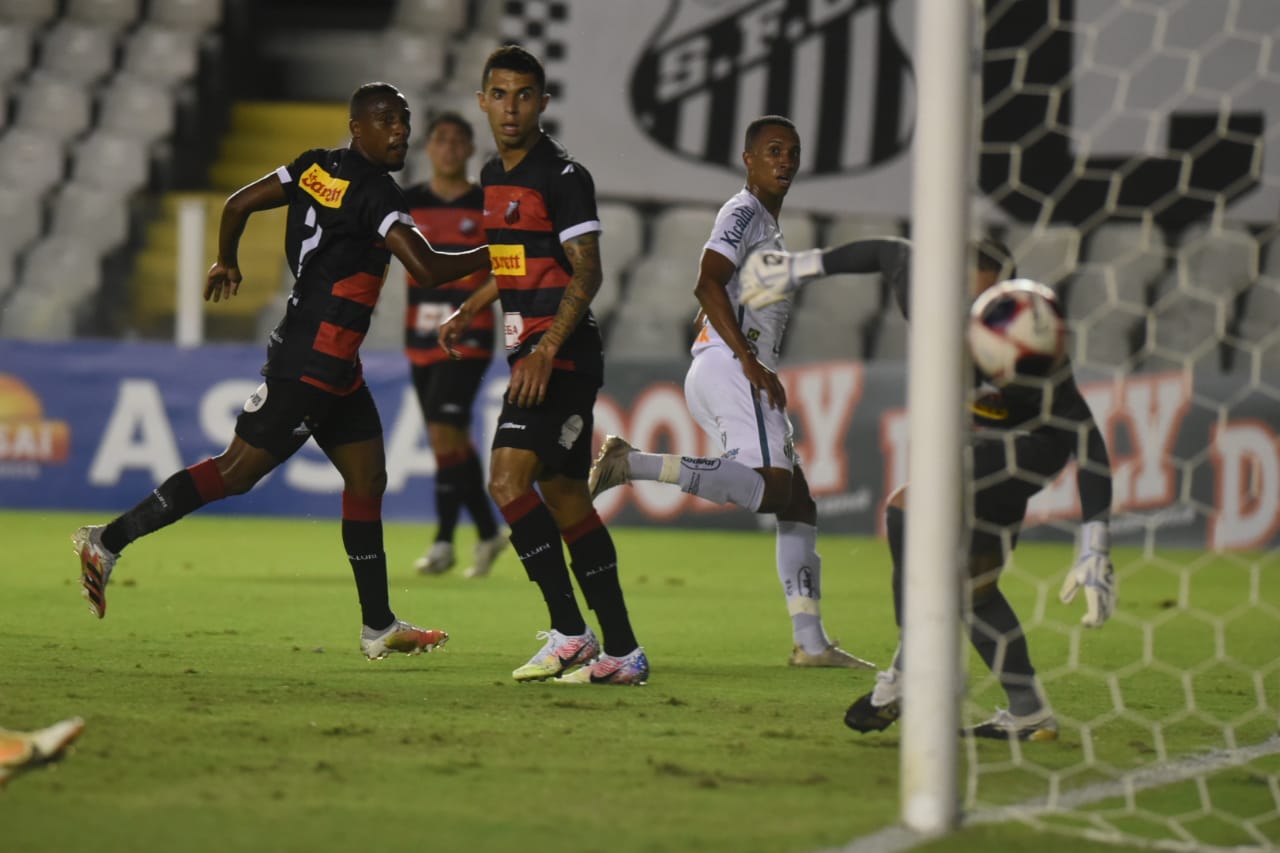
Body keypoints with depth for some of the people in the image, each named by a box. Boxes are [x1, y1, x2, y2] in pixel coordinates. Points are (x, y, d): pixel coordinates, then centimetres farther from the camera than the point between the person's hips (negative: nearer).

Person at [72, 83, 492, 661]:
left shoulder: (317, 167, 7)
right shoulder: (375, 192, -17)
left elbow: (238, 205, 8)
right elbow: (427, 269, -24)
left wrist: (226, 263, 25)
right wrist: (491, 256, -10)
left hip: (333, 369, 10)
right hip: (312, 367, -10)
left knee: (367, 478, 11)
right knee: (237, 471, -7)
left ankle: (378, 627, 14)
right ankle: (110, 541, -4)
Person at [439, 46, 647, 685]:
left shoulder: (563, 176, -12)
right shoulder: (493, 176, 15)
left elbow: (586, 273, -17)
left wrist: (545, 351, -26)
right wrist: (467, 313, 19)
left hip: (562, 354, -9)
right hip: (531, 353, 9)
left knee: (509, 479, -18)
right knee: (564, 497, 8)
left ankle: (569, 632, -15)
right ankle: (622, 653, 11)